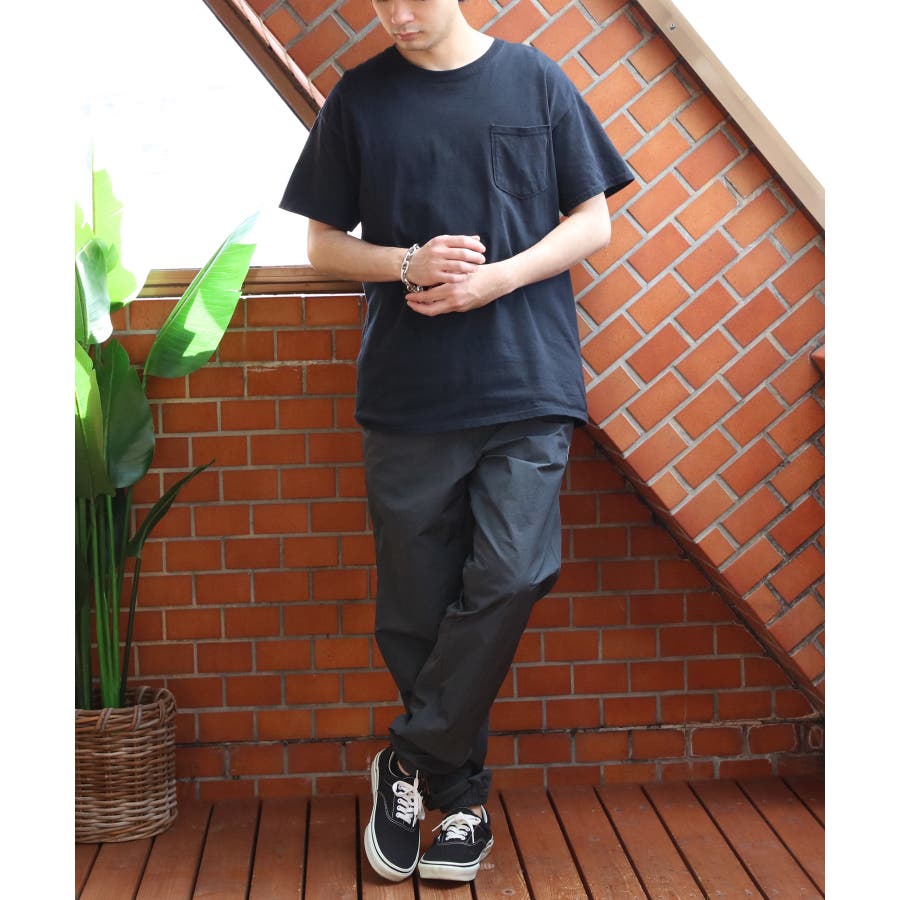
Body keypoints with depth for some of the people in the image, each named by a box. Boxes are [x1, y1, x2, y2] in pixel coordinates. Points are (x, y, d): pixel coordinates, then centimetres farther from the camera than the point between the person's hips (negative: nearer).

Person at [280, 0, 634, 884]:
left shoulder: (536, 81, 6)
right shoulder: (359, 98, 8)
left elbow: (593, 221, 7)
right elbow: (324, 243, 11)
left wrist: (497, 278, -9)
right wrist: (412, 264, -10)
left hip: (527, 384, -1)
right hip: (406, 395, 1)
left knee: (511, 575, -13)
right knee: (417, 605, 4)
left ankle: (412, 762, 6)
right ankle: (460, 796, 21)